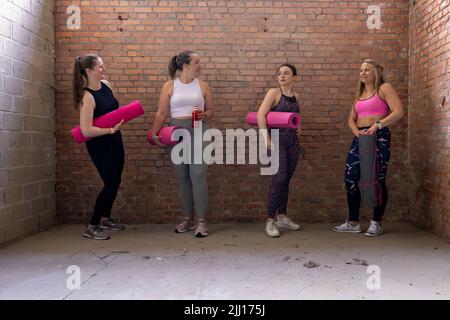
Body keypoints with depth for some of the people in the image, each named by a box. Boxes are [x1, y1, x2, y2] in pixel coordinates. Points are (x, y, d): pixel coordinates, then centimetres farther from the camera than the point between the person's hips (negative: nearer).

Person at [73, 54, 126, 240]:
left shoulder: (106, 85, 1)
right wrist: (111, 129, -27)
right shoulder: (87, 97, -23)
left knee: (115, 181, 17)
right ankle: (92, 227, 4)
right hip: (99, 145, -8)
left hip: (114, 141, 8)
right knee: (111, 183, -8)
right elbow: (86, 130, -29)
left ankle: (105, 219, 36)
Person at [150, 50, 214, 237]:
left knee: (198, 175, -9)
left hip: (198, 133, -1)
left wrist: (204, 115, -11)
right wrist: (153, 133, -9)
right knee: (183, 177, 7)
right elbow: (161, 113, 2)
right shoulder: (169, 86, 5)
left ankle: (201, 221, -3)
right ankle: (188, 219, 19)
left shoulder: (202, 86, 7)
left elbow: (210, 110, 11)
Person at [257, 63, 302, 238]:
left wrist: (298, 126, 10)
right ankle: (270, 221, -8)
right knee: (279, 179, -15)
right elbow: (260, 115, -16)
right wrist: (266, 139, -21)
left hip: (293, 140, 6)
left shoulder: (296, 96, 12)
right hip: (278, 139, -6)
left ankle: (282, 217, 20)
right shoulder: (274, 92, -6)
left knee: (286, 180, 10)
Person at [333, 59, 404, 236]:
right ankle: (353, 222, 10)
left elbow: (398, 112, -11)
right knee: (350, 178, 0)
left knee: (377, 180, -4)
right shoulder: (360, 93, 20)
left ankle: (376, 223, 9)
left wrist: (377, 125, -21)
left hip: (379, 137, -6)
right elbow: (351, 118, 17)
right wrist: (356, 131, -4)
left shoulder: (384, 88, 0)